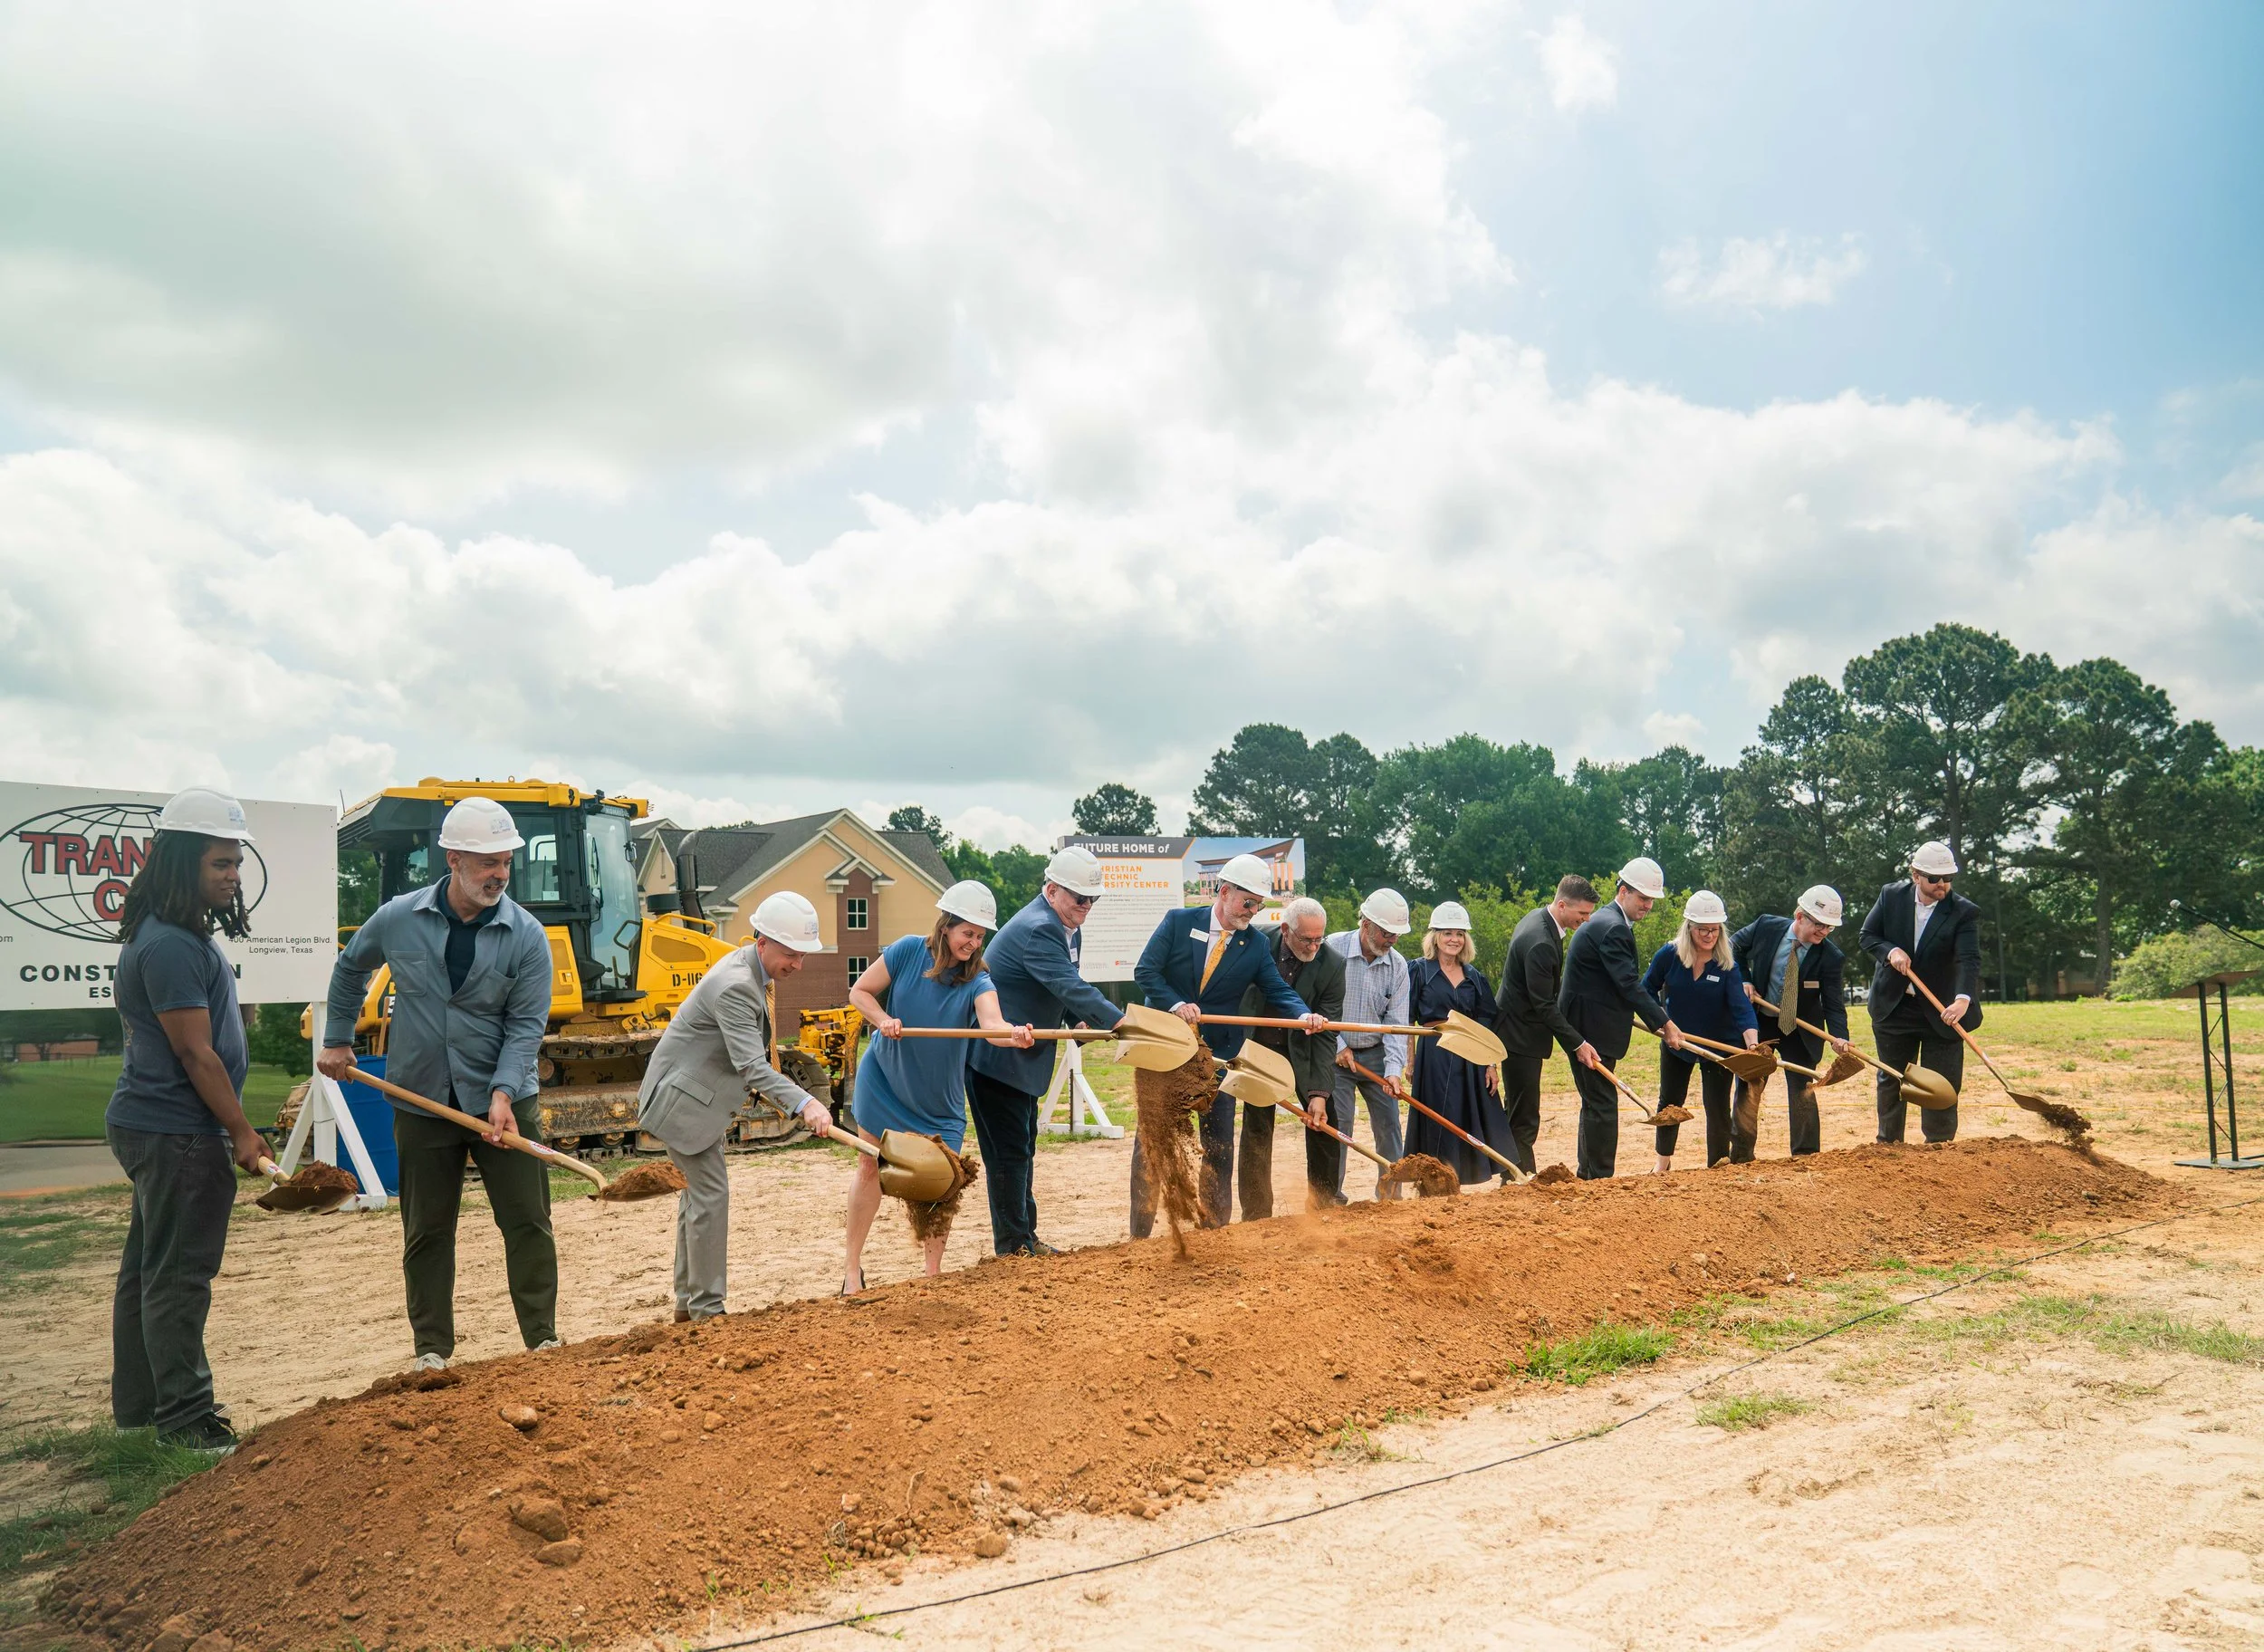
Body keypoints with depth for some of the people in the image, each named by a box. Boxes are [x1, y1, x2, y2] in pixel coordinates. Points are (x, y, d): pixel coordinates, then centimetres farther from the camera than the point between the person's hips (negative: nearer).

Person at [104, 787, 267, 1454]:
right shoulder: (169, 946, -20)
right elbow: (195, 1053, -20)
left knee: (148, 1267, 18)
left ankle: (136, 1402, 30)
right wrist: (242, 1134, -15)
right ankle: (184, 1415, 7)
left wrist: (231, 1130, 19)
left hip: (149, 1127, 11)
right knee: (177, 1274, -2)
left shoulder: (183, 936, 12)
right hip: (176, 1132, -11)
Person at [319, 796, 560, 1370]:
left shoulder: (527, 935, -9)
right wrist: (337, 1040, 18)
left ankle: (543, 1340, 11)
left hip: (503, 1102, -1)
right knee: (426, 1231, 9)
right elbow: (350, 969, 17)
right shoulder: (398, 919, -4)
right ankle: (432, 1349, 21)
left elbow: (527, 1023, -11)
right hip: (422, 1102, 1)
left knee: (528, 1221, 1)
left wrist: (502, 1092, -23)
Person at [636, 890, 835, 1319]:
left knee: (697, 1192, 16)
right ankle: (707, 1309, 0)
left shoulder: (749, 969, 4)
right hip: (682, 1098, -11)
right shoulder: (735, 986, -29)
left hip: (701, 1096, 11)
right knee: (710, 1194, -8)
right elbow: (751, 1066, -38)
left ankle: (688, 1301, 26)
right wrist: (804, 1103, -48)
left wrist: (773, 1095, 22)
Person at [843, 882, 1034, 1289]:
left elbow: (993, 1025, -37)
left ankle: (934, 1271, 19)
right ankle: (852, 1265, 21)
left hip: (939, 1098, 1)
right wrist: (883, 1020, -24)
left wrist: (1014, 1034, -59)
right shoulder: (908, 951, -16)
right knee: (870, 1167, 7)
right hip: (884, 1082, 0)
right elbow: (859, 991, -6)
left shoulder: (977, 981, -17)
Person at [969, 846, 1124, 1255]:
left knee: (1022, 1148, 17)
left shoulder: (1062, 927, 8)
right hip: (995, 1055, -11)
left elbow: (1065, 990, 18)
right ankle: (1014, 1247, 6)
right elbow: (1073, 989, -34)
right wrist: (1123, 1025, -40)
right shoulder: (1037, 929, -25)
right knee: (1009, 1151, -3)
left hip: (1021, 1055, 11)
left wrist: (1078, 1020, -2)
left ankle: (1026, 1237, 27)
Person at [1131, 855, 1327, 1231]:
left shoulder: (1256, 945, 0)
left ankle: (1215, 1228, 18)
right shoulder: (1179, 921, -6)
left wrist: (1303, 1015, -26)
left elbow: (1278, 992, -5)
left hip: (1218, 1055, 2)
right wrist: (1177, 1005, -24)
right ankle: (1140, 1233, 15)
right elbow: (1145, 971, -10)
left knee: (1219, 1144, 5)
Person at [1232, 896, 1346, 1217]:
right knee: (1256, 1131, 0)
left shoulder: (1332, 965, -18)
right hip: (1259, 1047, 0)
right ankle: (1256, 1215, 9)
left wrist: (1319, 1092, -24)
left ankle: (1323, 1205, 19)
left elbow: (1326, 1034, -19)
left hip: (1304, 1050, 0)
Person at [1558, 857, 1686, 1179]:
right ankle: (1602, 1177, 0)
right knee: (1602, 1104, -6)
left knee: (1595, 1102, 17)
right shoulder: (1613, 928, -18)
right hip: (1592, 1029, -11)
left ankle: (1588, 1176, 25)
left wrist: (1655, 1022, 14)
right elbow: (1629, 985, -22)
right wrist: (1664, 1024, -18)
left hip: (1585, 1025, 11)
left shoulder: (1606, 920, 16)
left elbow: (1623, 983, 19)